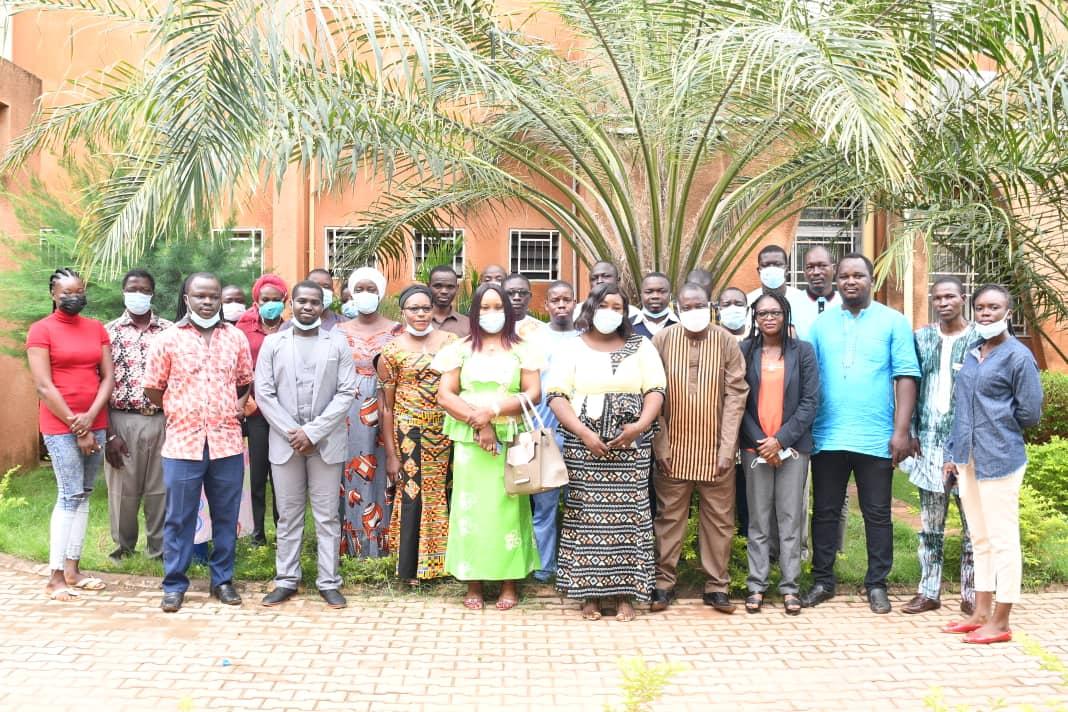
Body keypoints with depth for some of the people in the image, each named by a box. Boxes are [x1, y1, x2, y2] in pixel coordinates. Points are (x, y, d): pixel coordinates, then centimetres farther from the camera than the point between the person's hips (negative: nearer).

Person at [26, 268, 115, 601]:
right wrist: (75, 426, -12)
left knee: (83, 495, 8)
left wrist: (90, 417, -9)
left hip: (95, 423, 5)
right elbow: (43, 386, -9)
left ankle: (72, 569, 16)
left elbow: (108, 376, 5)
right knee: (70, 495, -7)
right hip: (60, 425, -5)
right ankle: (55, 576, 1)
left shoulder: (97, 328, 9)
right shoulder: (41, 330, -4)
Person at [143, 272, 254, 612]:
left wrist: (234, 410, 4)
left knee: (226, 516, 9)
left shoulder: (237, 338, 5)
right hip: (183, 442, -2)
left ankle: (222, 579, 23)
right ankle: (174, 584, 18)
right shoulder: (168, 339, -1)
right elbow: (153, 388, 5)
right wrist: (179, 413, 6)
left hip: (227, 442, 2)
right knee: (179, 518, 6)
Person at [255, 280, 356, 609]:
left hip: (326, 442, -1)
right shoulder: (273, 342, 6)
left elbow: (346, 393, -4)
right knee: (288, 515, 9)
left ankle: (328, 581, 13)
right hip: (285, 441, 1)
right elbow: (264, 393, 1)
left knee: (327, 515, 5)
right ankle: (286, 580, 19)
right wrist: (292, 432, -9)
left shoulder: (338, 343, 2)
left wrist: (313, 432, -11)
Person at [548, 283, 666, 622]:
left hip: (631, 445, 1)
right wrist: (584, 433, -13)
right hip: (584, 446, 0)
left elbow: (656, 391, 3)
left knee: (626, 514, -1)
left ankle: (625, 592, 8)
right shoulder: (573, 347, 6)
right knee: (586, 515, 0)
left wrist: (640, 425, -15)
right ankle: (589, 592, 9)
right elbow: (556, 395, -2)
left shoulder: (641, 346, 10)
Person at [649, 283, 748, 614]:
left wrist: (727, 447, -9)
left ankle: (716, 585, 18)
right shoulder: (662, 340, -2)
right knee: (669, 516, 7)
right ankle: (663, 582, 17)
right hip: (674, 447, 0)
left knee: (718, 518, 7)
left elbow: (736, 394, -3)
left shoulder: (726, 342, -2)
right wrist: (661, 444, -7)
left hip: (715, 449, 1)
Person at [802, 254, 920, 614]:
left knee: (877, 514, 8)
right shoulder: (821, 323, 7)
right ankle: (822, 581, 21)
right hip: (827, 437, 2)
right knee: (825, 512, 10)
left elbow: (906, 377, -2)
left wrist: (901, 431, -9)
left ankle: (877, 584, 21)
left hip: (876, 438, -2)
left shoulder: (893, 322, 2)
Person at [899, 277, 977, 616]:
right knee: (930, 522, 8)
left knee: (973, 521, 3)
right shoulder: (921, 338, 7)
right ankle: (929, 591, 15)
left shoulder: (980, 339, -1)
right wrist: (910, 433, 1)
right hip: (930, 441, 3)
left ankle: (971, 594, 14)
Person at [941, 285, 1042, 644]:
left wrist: (997, 425, 3)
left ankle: (999, 622, 9)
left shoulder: (1017, 356, -8)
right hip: (968, 459, 7)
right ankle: (981, 614, 24)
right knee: (980, 539, 14)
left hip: (999, 459, -7)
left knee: (1003, 540, 0)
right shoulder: (971, 355, 13)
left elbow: (1029, 413, -9)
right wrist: (953, 454, 12)